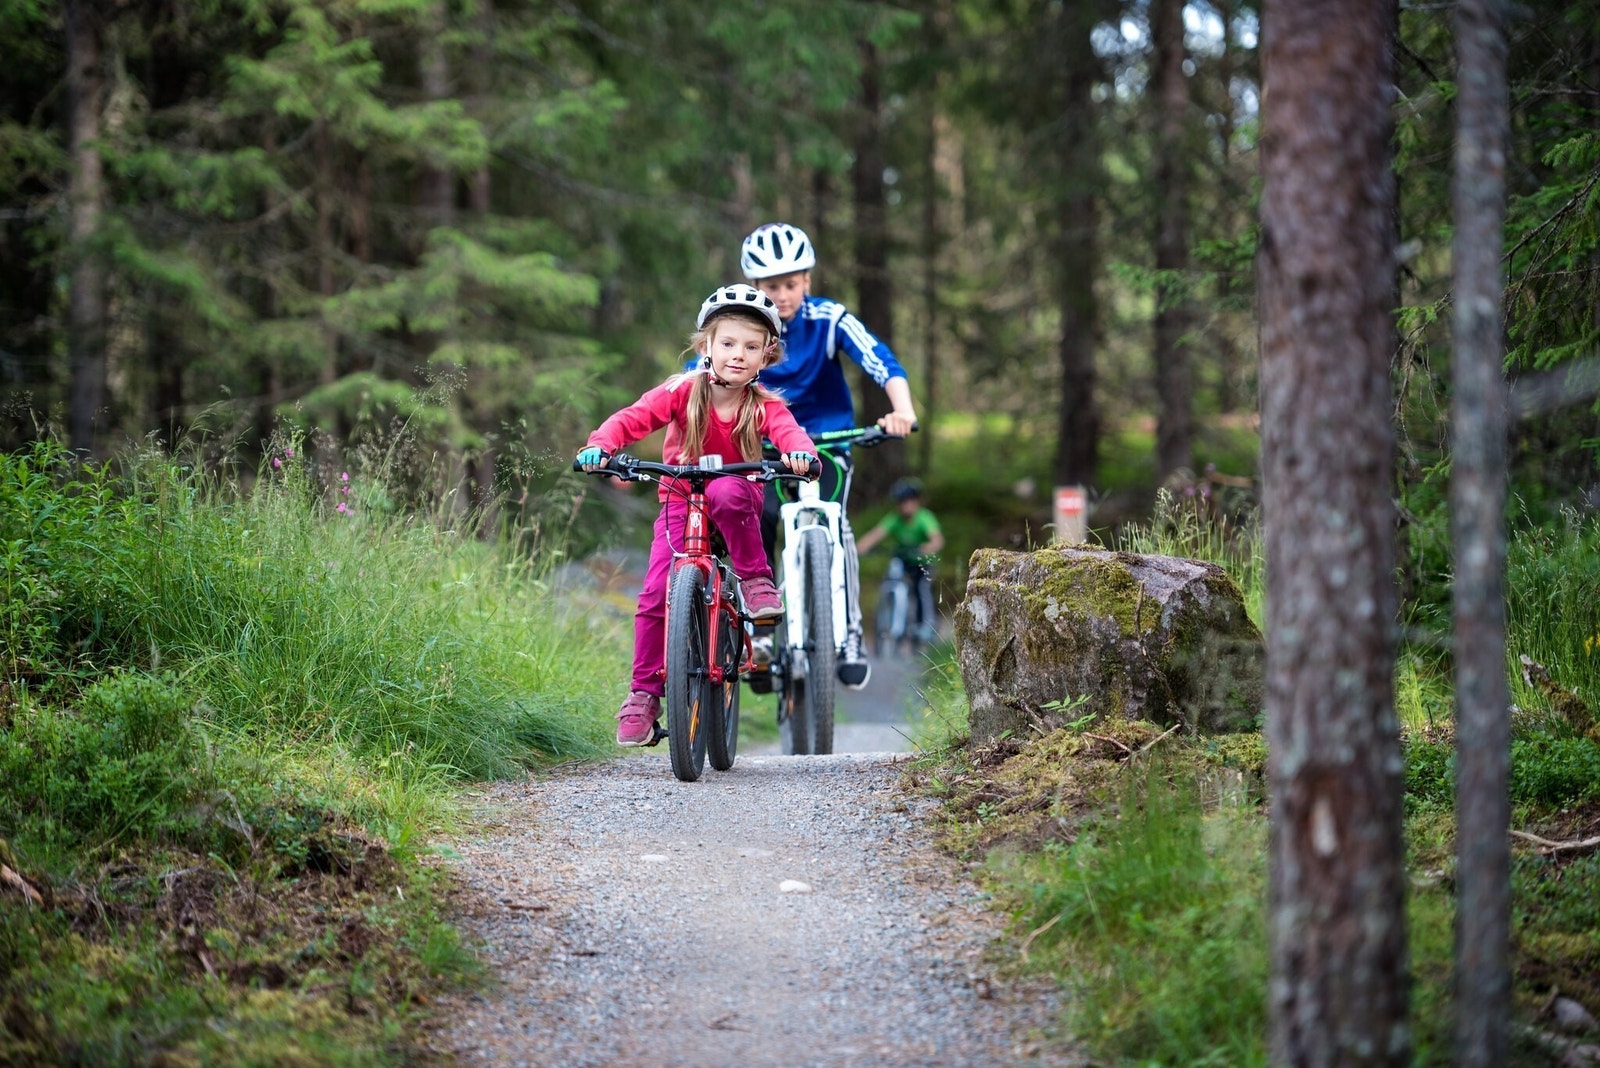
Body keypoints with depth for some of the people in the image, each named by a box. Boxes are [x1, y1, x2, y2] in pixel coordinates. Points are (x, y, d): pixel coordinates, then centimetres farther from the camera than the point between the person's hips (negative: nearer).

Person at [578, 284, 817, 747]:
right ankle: (644, 692, -4)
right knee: (656, 595, -15)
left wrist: (800, 452, -53)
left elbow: (787, 429, -29)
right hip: (680, 500, 1)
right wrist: (600, 446, -39)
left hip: (735, 499, 0)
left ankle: (756, 581, -19)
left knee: (726, 492, -39)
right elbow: (633, 418, -19)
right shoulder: (684, 391, -12)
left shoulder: (763, 405, -11)